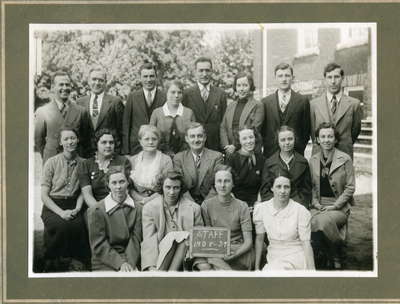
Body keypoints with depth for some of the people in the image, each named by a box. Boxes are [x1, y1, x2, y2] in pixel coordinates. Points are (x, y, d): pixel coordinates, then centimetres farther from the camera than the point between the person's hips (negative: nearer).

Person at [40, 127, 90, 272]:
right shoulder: (51, 163, 2)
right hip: (52, 206, -1)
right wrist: (61, 212, -14)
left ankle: (77, 262, -11)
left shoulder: (82, 163, 8)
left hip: (72, 206, 1)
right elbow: (44, 195, 0)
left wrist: (77, 208, -6)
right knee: (62, 226, -34)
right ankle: (51, 263, -10)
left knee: (79, 226, -33)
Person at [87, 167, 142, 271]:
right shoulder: (95, 211, 0)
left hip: (130, 260, 2)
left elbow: (135, 240, 1)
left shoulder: (137, 209, 7)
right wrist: (120, 264, -15)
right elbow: (99, 245, -4)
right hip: (104, 264, -2)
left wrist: (130, 263, -15)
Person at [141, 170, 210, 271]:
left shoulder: (193, 208, 6)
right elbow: (149, 239, -7)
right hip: (160, 253, -1)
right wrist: (151, 267, -23)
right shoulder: (149, 207, 3)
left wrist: (201, 263, -15)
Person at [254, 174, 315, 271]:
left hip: (295, 257, -3)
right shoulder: (261, 208, -2)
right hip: (273, 258, 3)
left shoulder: (301, 211, -10)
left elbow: (306, 244, -9)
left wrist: (311, 270, -13)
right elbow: (259, 238, 6)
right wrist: (257, 267, 8)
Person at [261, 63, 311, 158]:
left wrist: (300, 148, -2)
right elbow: (261, 130, 11)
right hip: (270, 154, 1)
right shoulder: (265, 102, 9)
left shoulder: (303, 101, 6)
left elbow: (307, 129, 6)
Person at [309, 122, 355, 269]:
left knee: (325, 220, -34)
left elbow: (350, 187, -2)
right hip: (319, 206, 3)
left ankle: (336, 257, -7)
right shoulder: (313, 160, 10)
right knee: (310, 223, -31)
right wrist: (315, 202, -1)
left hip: (340, 206, -3)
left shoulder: (345, 159, -2)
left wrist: (335, 205, -10)